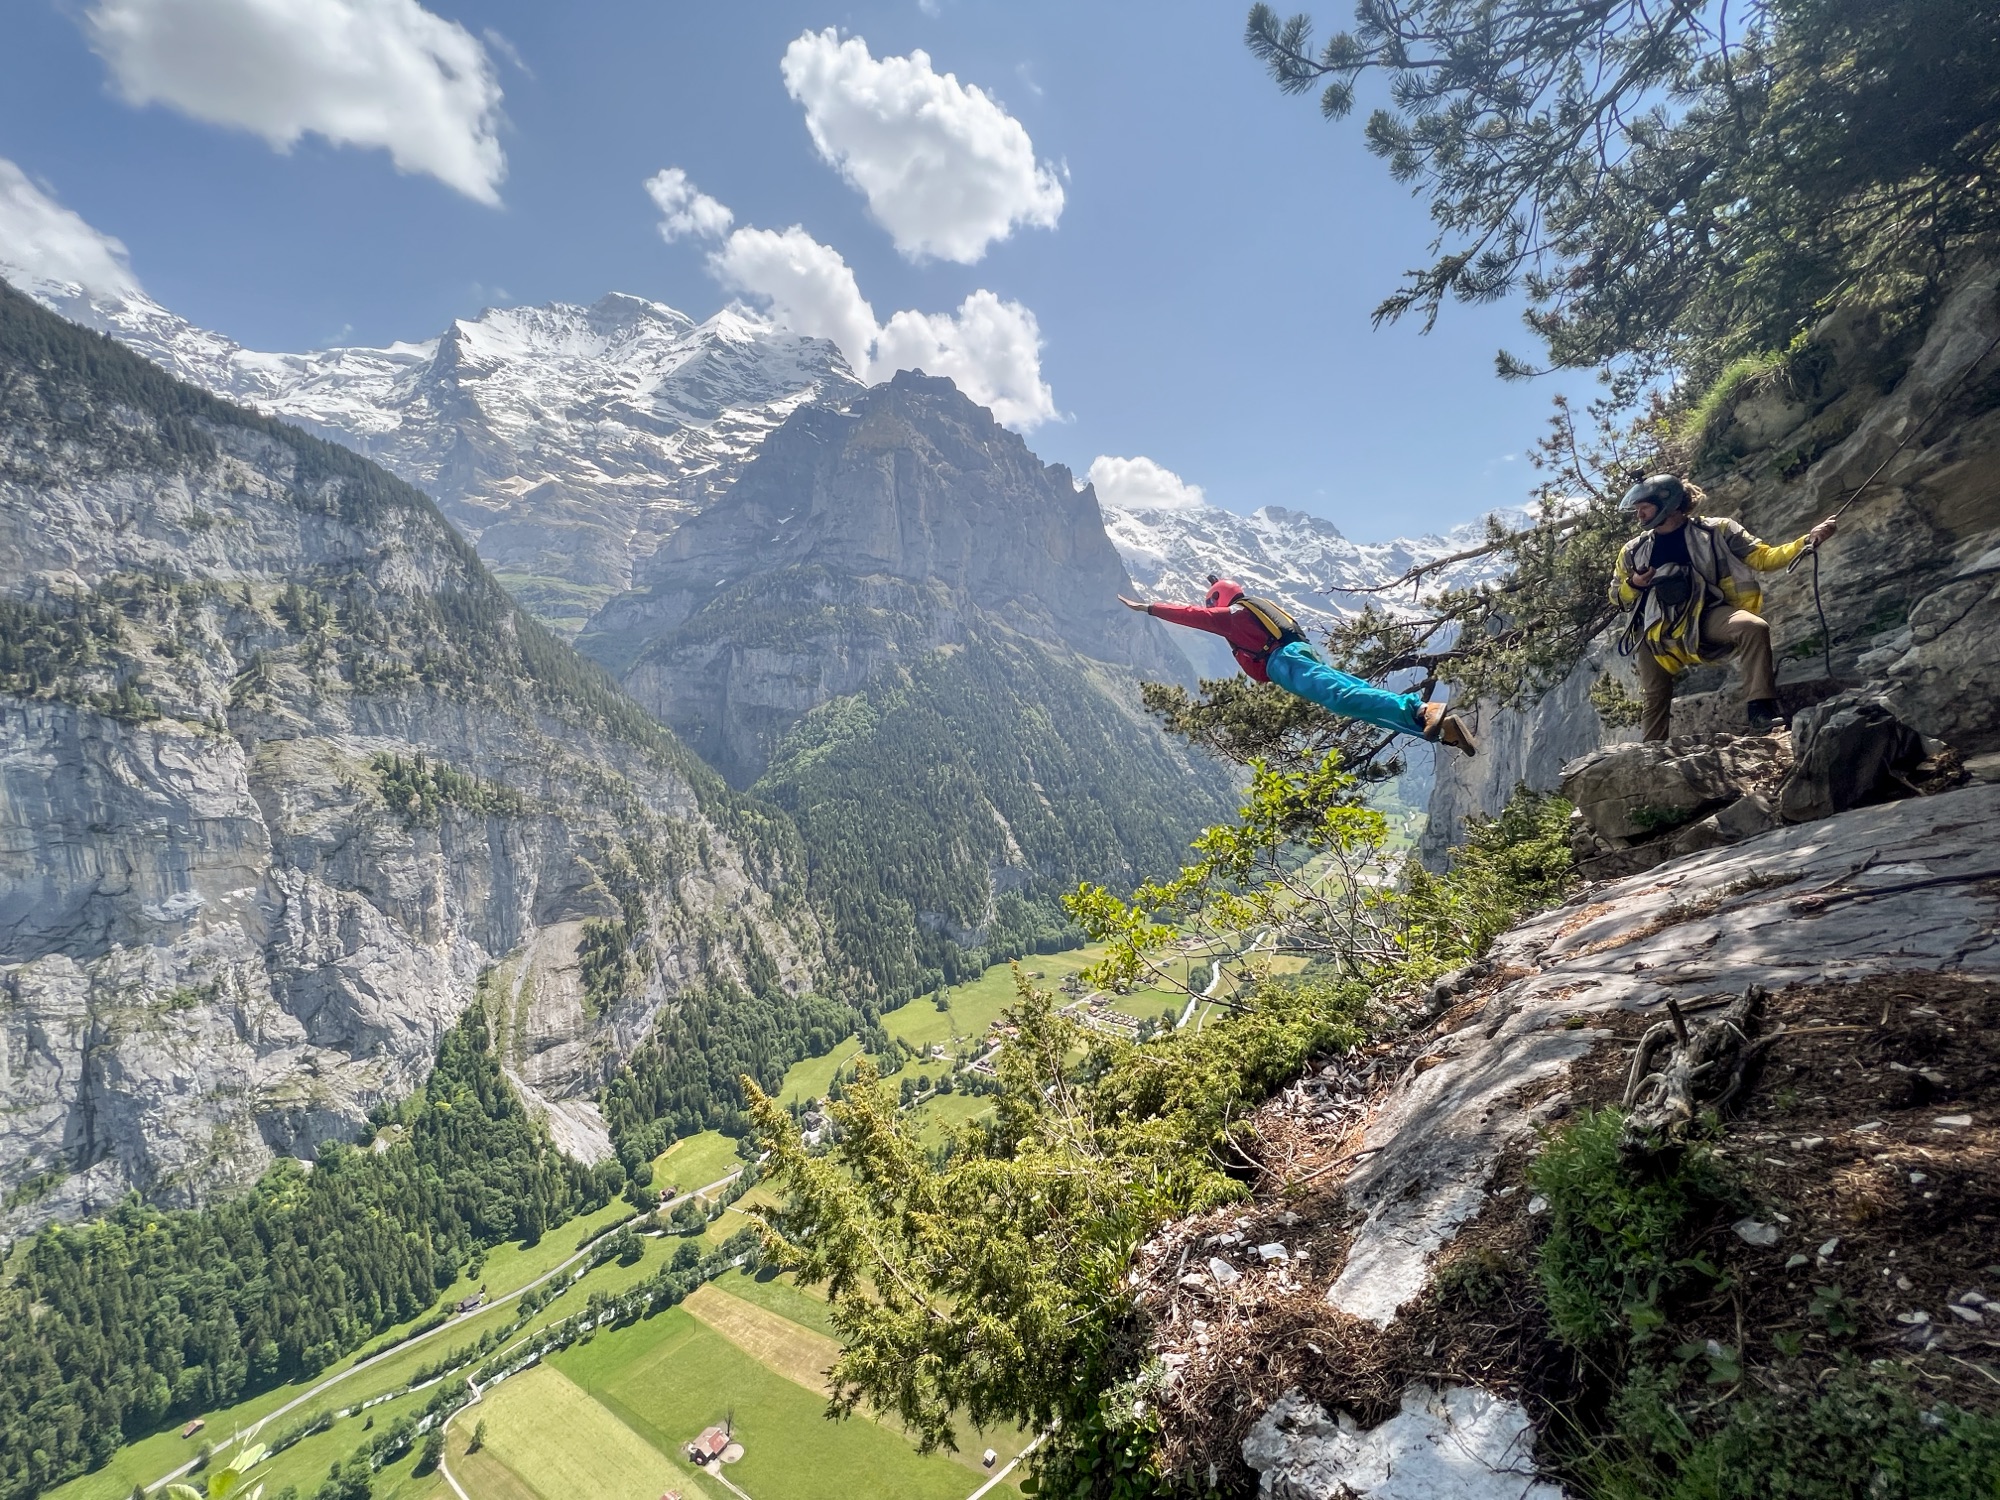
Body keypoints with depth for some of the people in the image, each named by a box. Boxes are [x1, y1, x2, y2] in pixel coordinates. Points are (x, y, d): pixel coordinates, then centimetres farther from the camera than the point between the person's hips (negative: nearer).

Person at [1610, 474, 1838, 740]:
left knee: (1754, 627, -33)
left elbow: (1763, 558, 3)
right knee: (1654, 698, 4)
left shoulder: (1715, 532, 5)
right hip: (1657, 629, 2)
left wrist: (1808, 541, -10)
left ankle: (1760, 710, -32)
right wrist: (1634, 584, -5)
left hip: (1704, 614, -2)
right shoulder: (1633, 551, 10)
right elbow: (1618, 598, 16)